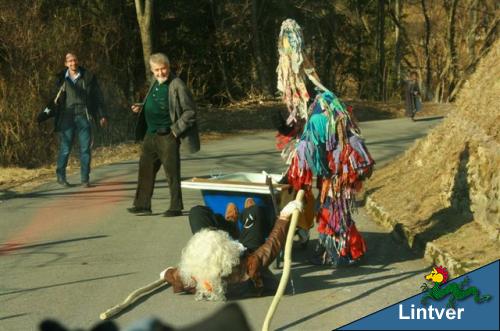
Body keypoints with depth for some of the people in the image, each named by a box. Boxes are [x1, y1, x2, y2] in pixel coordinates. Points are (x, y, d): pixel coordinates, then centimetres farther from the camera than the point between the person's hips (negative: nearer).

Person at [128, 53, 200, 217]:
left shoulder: (177, 86, -14)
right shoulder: (155, 84, 12)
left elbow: (190, 111, -13)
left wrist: (176, 129, -15)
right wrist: (141, 107, 10)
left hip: (167, 136, -8)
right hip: (151, 134, 8)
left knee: (172, 172, -1)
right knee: (146, 169, 12)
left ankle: (176, 207, 8)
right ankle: (143, 205, 22)